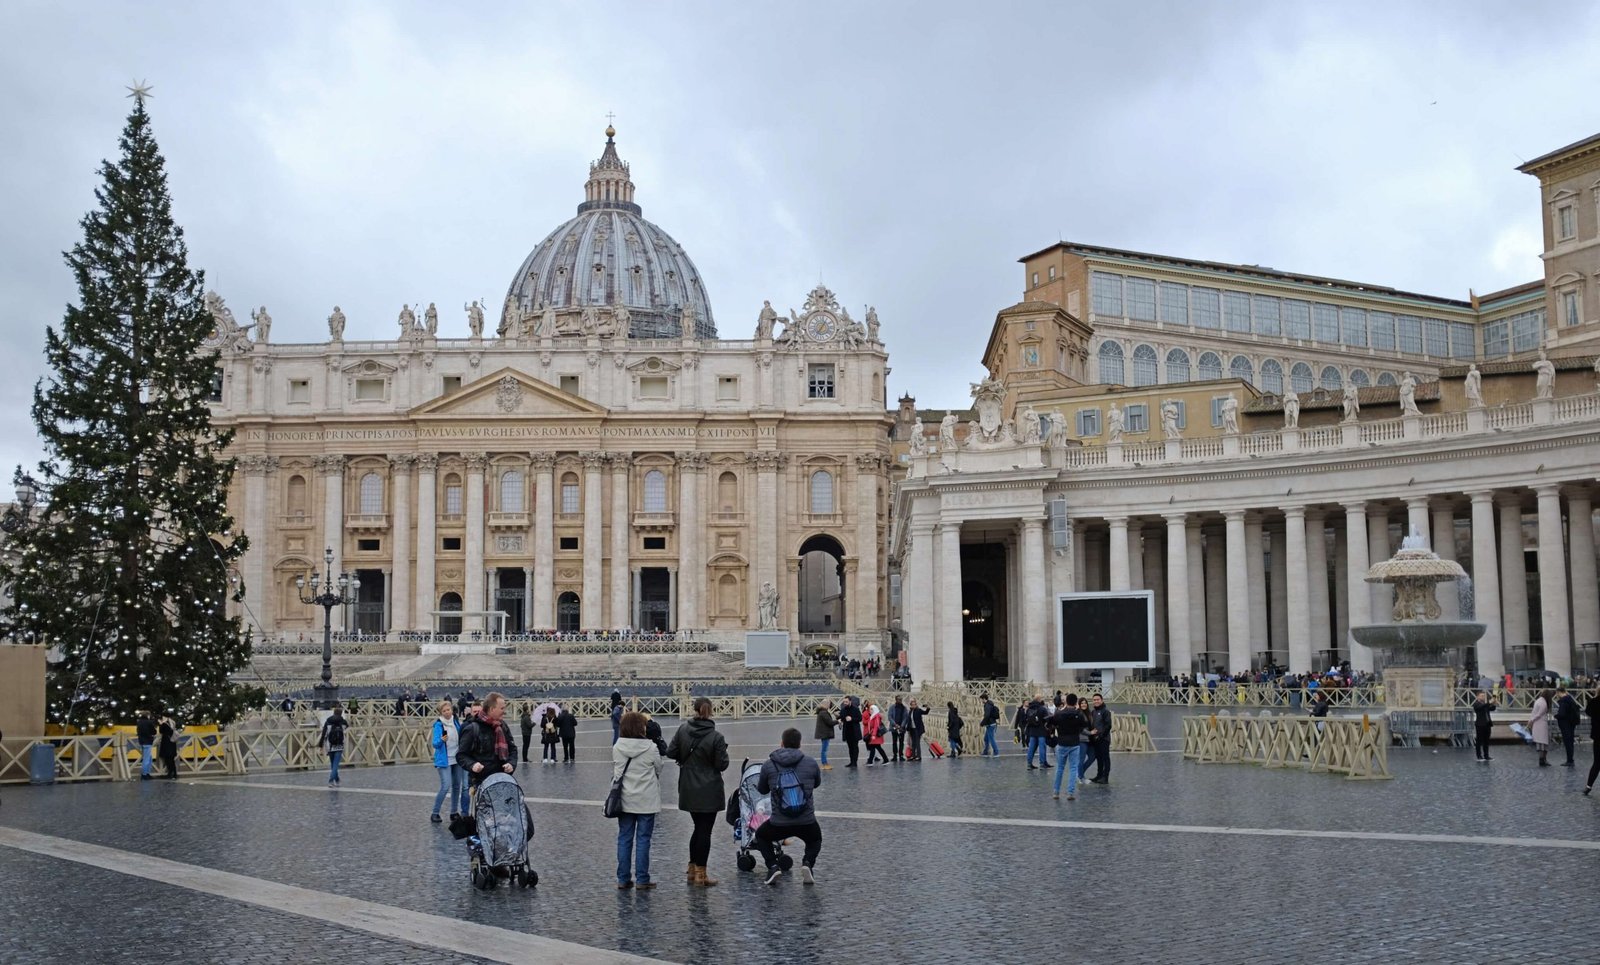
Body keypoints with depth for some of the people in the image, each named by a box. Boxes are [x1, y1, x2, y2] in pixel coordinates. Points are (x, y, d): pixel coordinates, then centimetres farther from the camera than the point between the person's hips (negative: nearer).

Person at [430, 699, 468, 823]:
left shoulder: (456, 722, 3)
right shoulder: (439, 724, -12)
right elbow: (435, 743, -17)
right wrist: (442, 740, -36)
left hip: (456, 759, 6)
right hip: (444, 760, -6)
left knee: (457, 786, 8)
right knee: (446, 786, -14)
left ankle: (454, 812, 19)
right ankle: (434, 813, -3)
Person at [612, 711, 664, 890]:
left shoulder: (617, 747, -5)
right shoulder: (651, 747, -13)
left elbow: (614, 773, 3)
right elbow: (658, 769, 0)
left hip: (625, 800, 3)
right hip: (646, 801, -3)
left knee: (624, 838, 10)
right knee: (643, 839, 3)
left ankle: (623, 879, 13)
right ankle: (642, 880, 5)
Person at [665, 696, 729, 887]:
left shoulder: (683, 729, -5)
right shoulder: (716, 737, -16)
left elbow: (671, 752, -2)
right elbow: (722, 764, -12)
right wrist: (722, 752, 7)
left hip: (688, 790, 5)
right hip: (709, 791, -5)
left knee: (699, 828, 20)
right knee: (705, 831, 3)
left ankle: (692, 869, 25)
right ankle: (700, 874, 6)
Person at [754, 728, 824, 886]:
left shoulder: (769, 765, -2)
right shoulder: (811, 763, -1)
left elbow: (762, 790, 14)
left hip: (779, 824, -1)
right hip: (807, 822, 1)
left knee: (761, 836, 32)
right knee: (815, 840, 35)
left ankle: (773, 866, 9)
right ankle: (807, 863, 5)